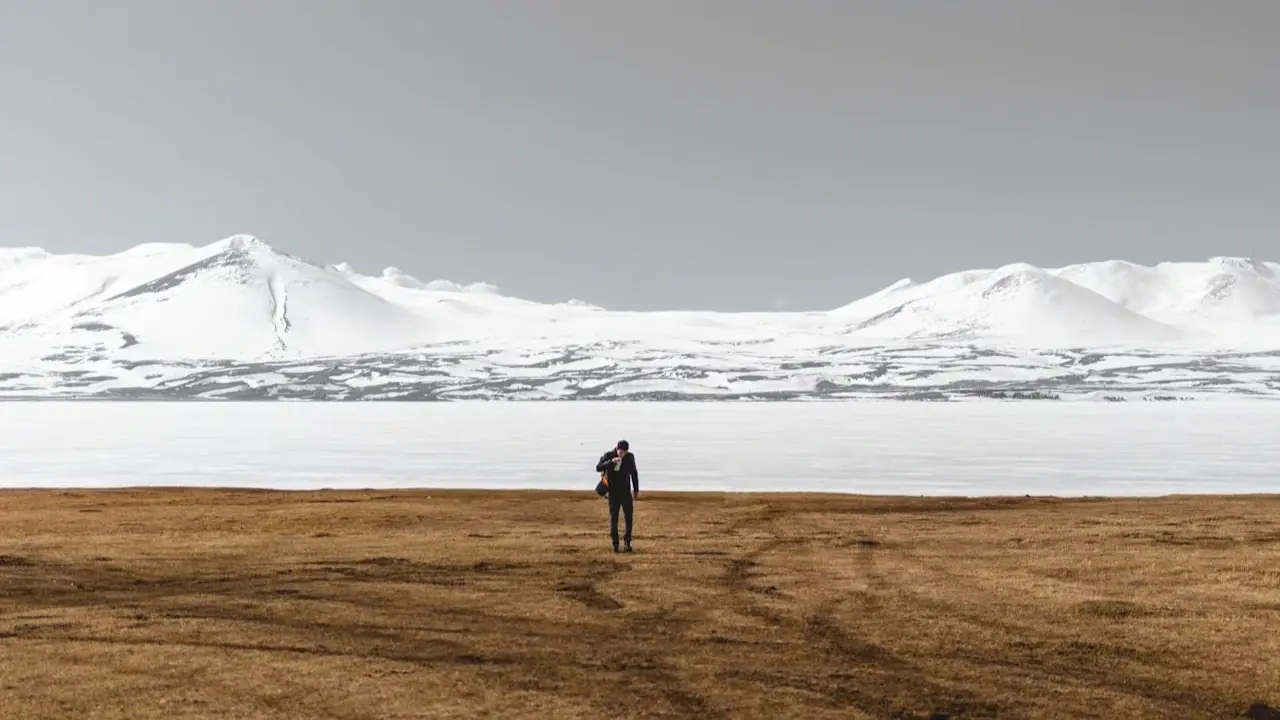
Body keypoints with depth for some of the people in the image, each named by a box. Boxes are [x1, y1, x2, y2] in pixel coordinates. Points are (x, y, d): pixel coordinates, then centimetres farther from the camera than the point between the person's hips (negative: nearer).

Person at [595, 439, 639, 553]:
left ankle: (627, 543, -1)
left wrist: (636, 490, 12)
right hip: (613, 491, -2)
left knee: (629, 516, -6)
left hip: (626, 491, 2)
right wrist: (611, 462, -36)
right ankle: (615, 544, 4)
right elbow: (598, 468, -23)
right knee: (613, 517, -1)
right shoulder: (608, 456, -9)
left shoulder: (630, 457, -2)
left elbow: (634, 473, 9)